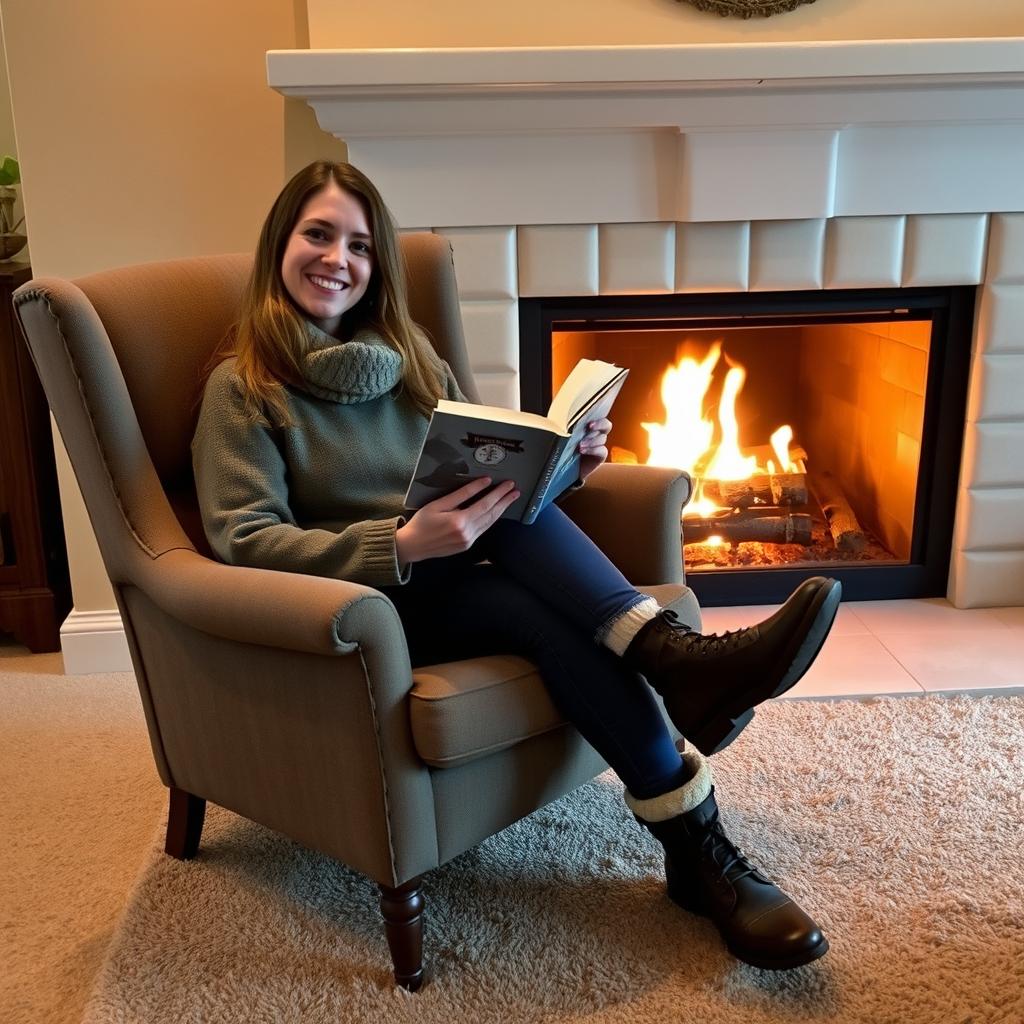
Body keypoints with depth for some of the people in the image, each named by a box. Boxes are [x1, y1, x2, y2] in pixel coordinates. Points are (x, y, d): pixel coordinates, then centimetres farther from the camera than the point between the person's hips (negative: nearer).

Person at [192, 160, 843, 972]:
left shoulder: (408, 355, 15)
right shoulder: (242, 387, -3)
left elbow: (486, 474, 16)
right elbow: (244, 542, -15)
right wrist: (401, 546, -29)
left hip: (455, 574, 5)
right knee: (556, 616, -32)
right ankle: (698, 851, -29)